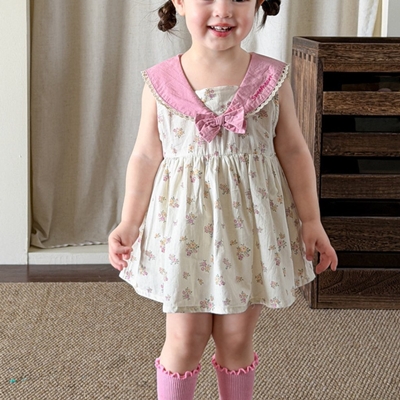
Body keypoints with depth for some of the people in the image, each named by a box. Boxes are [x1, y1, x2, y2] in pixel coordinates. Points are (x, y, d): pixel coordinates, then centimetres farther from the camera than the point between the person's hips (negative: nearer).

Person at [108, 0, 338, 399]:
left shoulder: (272, 79, -4)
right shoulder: (161, 82, -5)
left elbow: (293, 151, 3)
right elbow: (146, 156, 1)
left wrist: (311, 220, 3)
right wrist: (129, 223, -2)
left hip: (251, 227, 1)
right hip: (183, 227, -1)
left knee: (237, 337, 11)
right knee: (185, 337, 6)